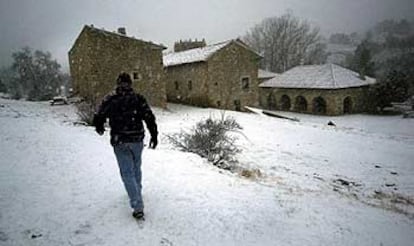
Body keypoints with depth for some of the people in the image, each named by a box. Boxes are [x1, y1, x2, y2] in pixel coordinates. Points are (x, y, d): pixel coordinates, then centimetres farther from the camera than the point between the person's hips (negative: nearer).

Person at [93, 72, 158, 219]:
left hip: (120, 142, -2)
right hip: (137, 140, 2)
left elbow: (98, 117, 0)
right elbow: (149, 118, -6)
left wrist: (99, 128, 22)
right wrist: (154, 135, 2)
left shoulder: (110, 99, -3)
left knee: (127, 173, 1)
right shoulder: (138, 98, -1)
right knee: (136, 168, 23)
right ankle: (137, 192, 44)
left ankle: (138, 206, -4)